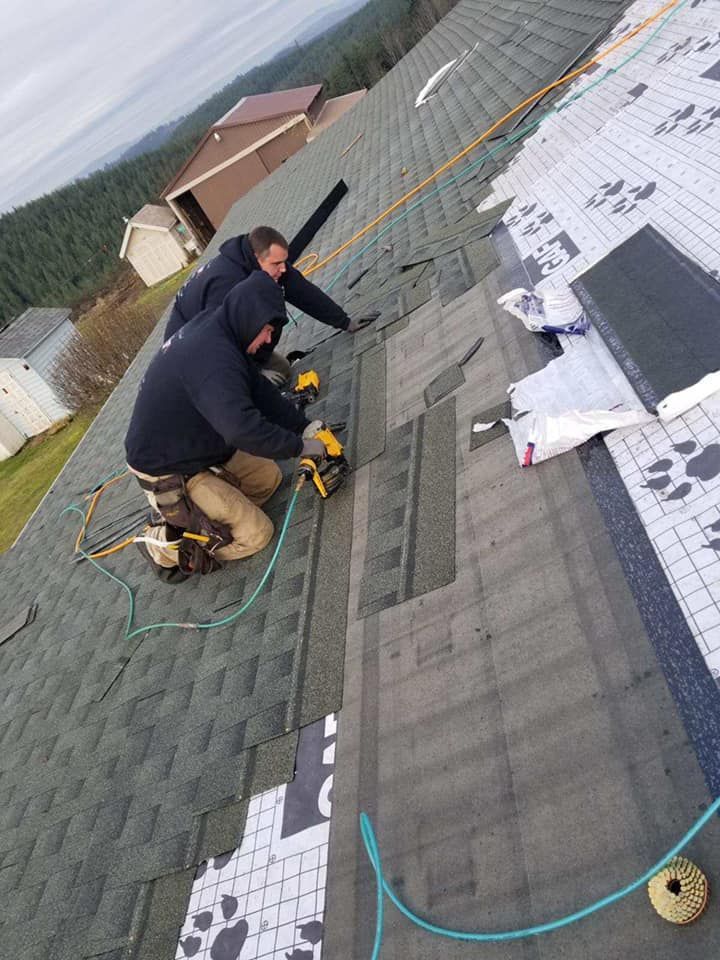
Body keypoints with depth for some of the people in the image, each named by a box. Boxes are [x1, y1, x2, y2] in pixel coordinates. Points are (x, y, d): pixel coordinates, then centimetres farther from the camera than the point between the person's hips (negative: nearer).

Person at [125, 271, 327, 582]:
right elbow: (241, 426, -42)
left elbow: (259, 390, 4)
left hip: (199, 448, 10)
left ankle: (192, 519, 12)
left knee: (269, 477, 14)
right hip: (170, 474, -10)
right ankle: (165, 544, 5)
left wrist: (303, 426, -2)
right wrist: (298, 446, -28)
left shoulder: (213, 332, 0)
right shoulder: (213, 354, -31)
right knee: (256, 534, -5)